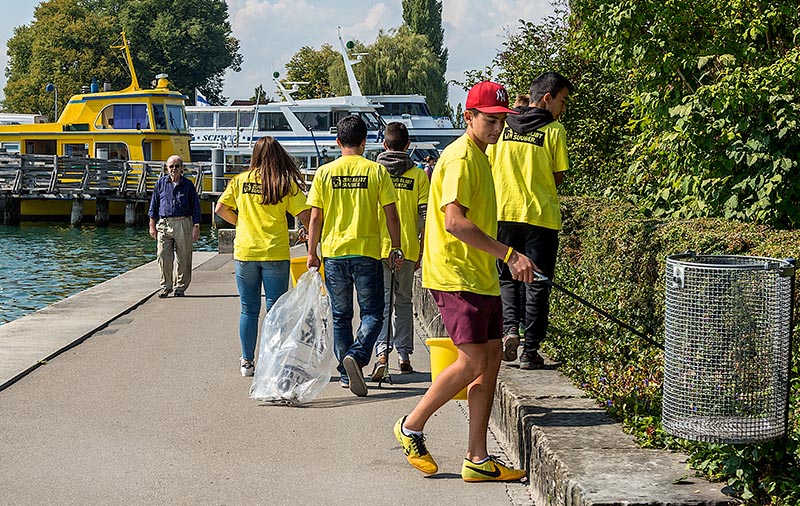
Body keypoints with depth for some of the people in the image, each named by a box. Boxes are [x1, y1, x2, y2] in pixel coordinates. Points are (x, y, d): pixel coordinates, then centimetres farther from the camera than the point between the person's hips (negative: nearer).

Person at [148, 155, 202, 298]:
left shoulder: (188, 185, 5)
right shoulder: (161, 183, 8)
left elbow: (195, 207, 6)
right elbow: (154, 205, 13)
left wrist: (196, 227, -1)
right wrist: (152, 225, 9)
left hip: (183, 224, -1)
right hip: (164, 223, 1)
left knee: (183, 258, 1)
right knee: (163, 257, -4)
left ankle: (180, 287, 12)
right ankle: (165, 286, 8)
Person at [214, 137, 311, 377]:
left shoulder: (240, 180, 3)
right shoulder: (286, 184, -3)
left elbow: (221, 209, 1)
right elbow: (305, 215, -10)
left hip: (245, 252, 2)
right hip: (275, 253, -2)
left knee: (249, 310, 11)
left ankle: (247, 362, 15)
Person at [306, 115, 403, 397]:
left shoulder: (324, 172, 1)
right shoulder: (376, 171, -3)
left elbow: (315, 218, 1)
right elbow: (391, 215, -3)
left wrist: (312, 253, 9)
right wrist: (396, 249, 7)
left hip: (334, 252, 2)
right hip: (367, 252, -2)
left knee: (341, 316, 13)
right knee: (372, 313, 4)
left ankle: (345, 373, 16)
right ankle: (357, 355, -21)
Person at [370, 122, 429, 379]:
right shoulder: (418, 175, 0)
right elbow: (424, 216, -1)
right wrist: (421, 251, 7)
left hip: (378, 247, -1)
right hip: (407, 248, 1)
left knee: (381, 301, 1)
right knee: (403, 301, 14)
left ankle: (382, 350, -18)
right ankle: (404, 355, 14)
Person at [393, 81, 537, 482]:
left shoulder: (479, 156, 19)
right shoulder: (460, 157, -13)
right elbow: (454, 221, -26)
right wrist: (509, 254, -28)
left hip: (480, 276, 10)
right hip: (455, 276, -10)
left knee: (491, 359, 6)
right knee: (473, 362, -13)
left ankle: (478, 459, 9)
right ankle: (411, 427, 6)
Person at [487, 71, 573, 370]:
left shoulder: (503, 126, 4)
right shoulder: (554, 131, -6)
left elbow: (488, 169, 8)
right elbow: (558, 178, -1)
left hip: (504, 213, 3)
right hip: (541, 216, -3)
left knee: (507, 277, 17)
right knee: (536, 283, 6)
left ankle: (510, 326, -6)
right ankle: (530, 350, 6)